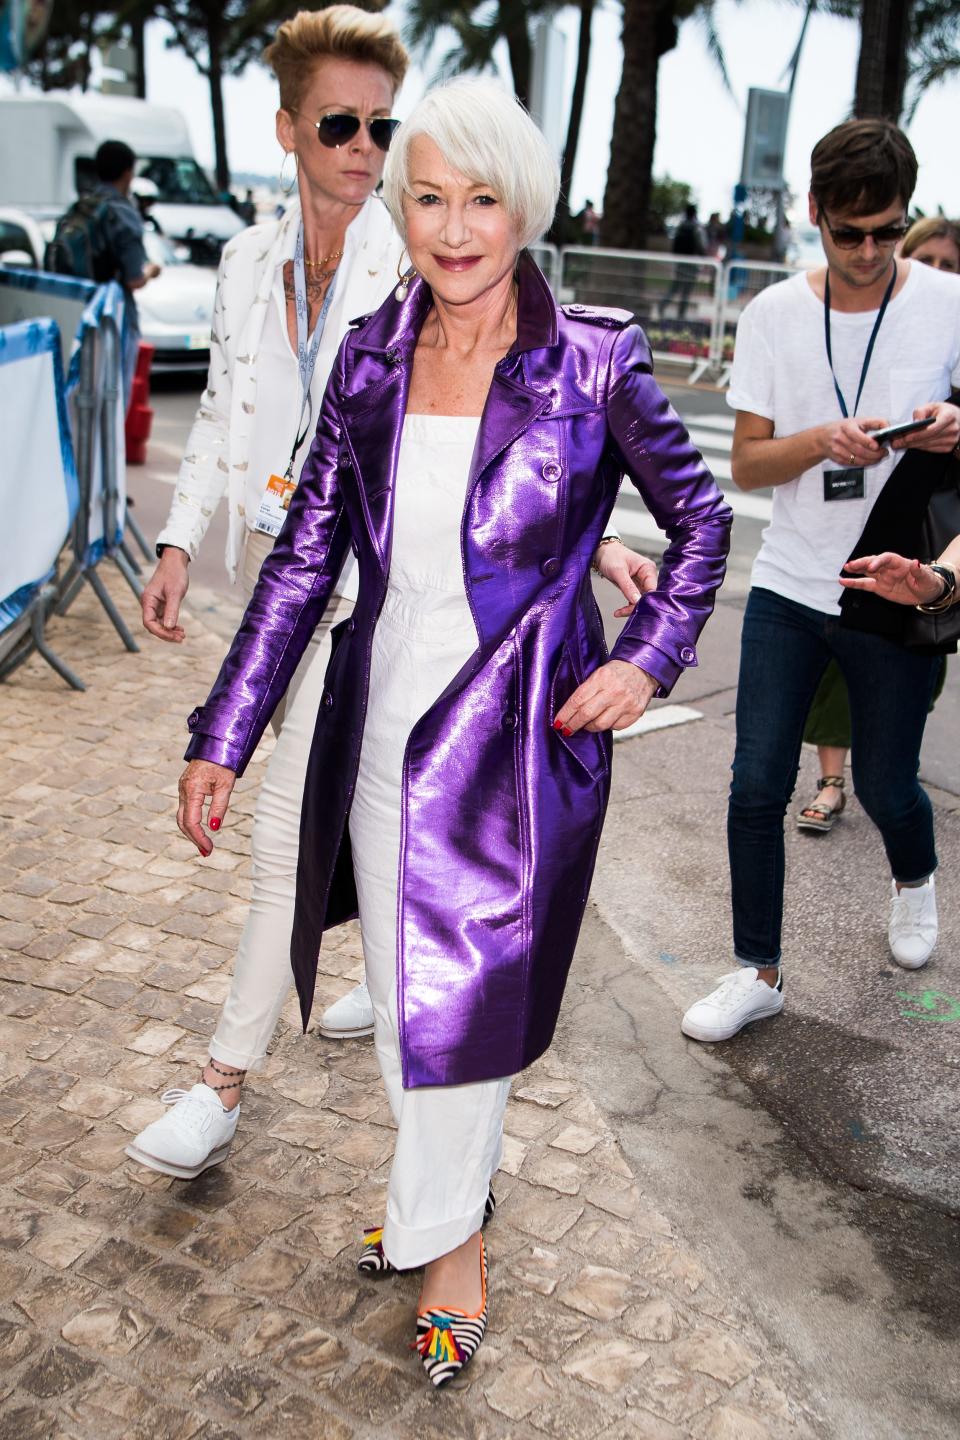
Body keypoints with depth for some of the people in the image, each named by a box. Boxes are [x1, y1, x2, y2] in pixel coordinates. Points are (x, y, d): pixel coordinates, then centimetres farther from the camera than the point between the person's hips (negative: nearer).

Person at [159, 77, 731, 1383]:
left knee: (463, 1002, 7)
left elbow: (700, 518, 5)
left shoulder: (594, 363, -9)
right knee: (402, 1000, 17)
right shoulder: (371, 358, 1)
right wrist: (224, 734, 1)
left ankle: (447, 1239, 35)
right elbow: (305, 556, 3)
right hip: (382, 734, 4)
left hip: (520, 742, -4)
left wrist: (650, 658, -8)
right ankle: (458, 1189, 45)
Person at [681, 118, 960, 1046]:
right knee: (756, 786, -2)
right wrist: (824, 440, -19)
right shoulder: (774, 313, 1)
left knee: (884, 784, 10)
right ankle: (758, 973, 15)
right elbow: (746, 465, 1)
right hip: (788, 588, 1)